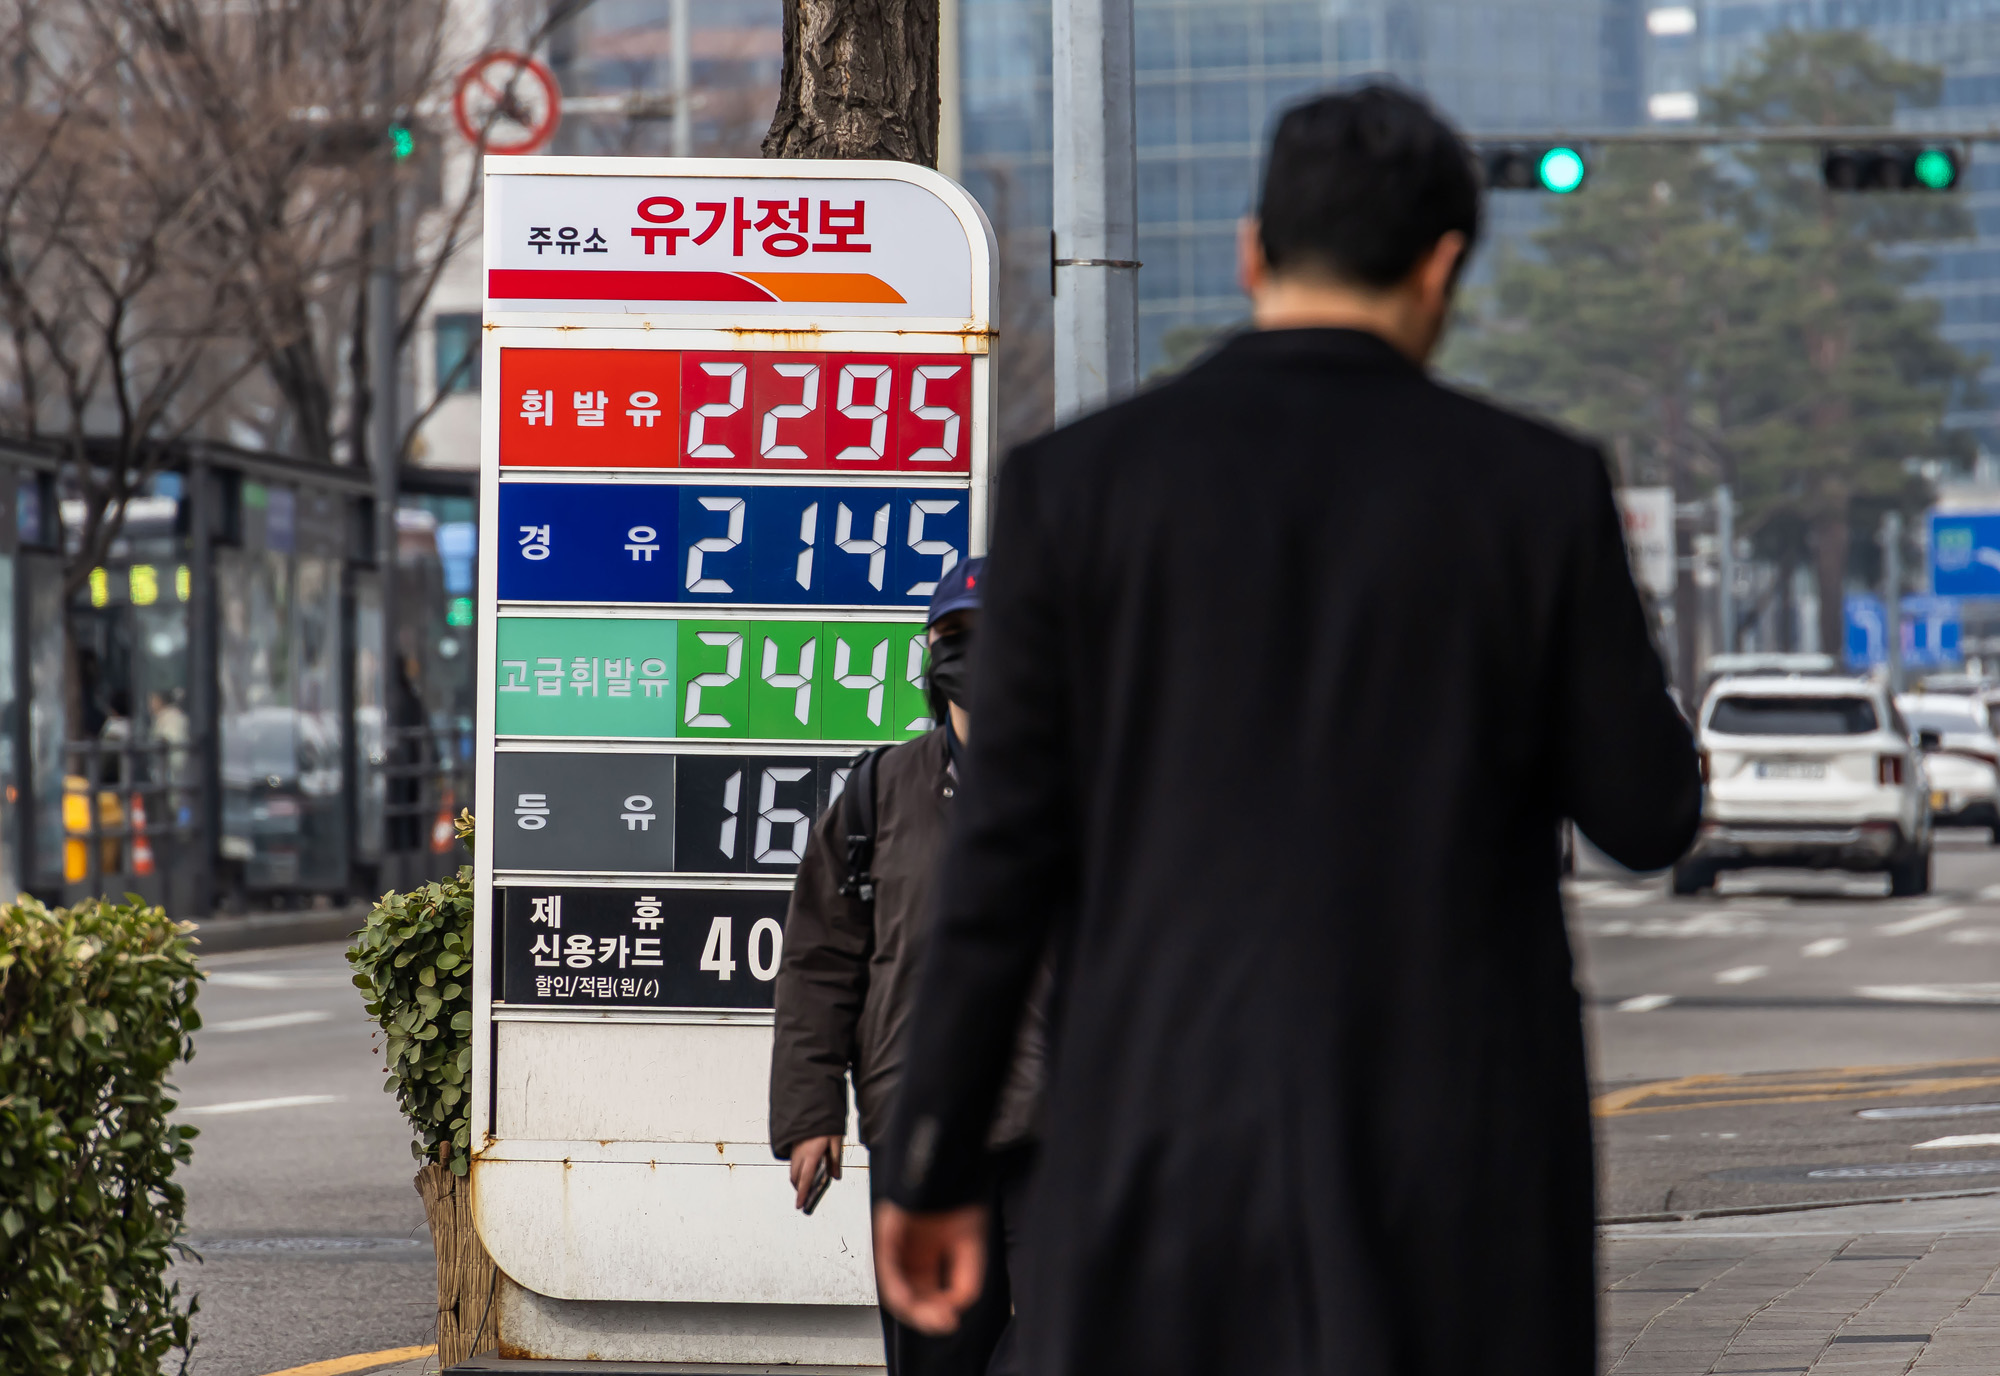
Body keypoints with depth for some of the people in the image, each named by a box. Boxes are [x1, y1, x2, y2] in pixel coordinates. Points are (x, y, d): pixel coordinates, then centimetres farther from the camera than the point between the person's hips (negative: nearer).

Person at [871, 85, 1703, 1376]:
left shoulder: (1077, 482, -1)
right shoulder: (1535, 485, -2)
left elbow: (1007, 847, -2)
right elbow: (1649, 813, 3)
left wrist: (933, 1163, 5)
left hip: (1170, 1132, 1)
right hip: (1458, 1146, -1)